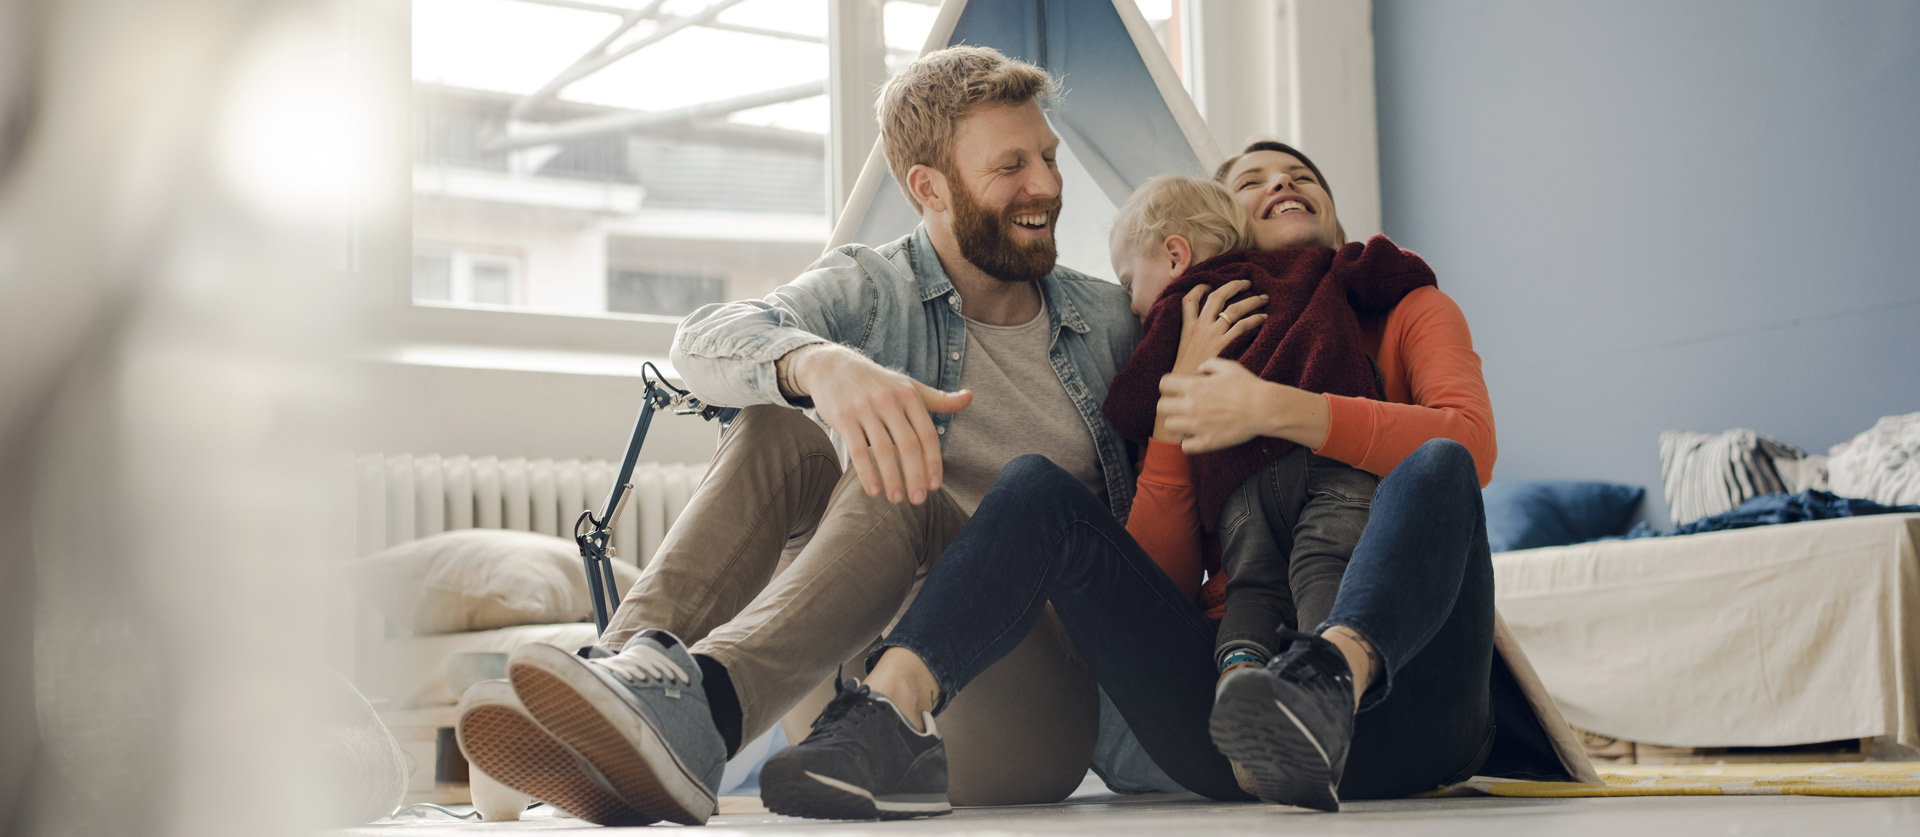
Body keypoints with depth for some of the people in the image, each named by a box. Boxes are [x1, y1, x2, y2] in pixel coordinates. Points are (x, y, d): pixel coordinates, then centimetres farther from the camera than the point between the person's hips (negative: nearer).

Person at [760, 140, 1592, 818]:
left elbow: (1470, 440, -4)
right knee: (1038, 485, -14)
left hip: (1395, 706, -1)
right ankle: (887, 712, -40)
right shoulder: (1199, 353, 24)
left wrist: (1275, 408, -13)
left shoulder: (1409, 313, 21)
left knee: (1436, 469, -27)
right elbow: (1158, 579, 10)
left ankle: (1329, 683, -54)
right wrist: (1178, 407, 1)